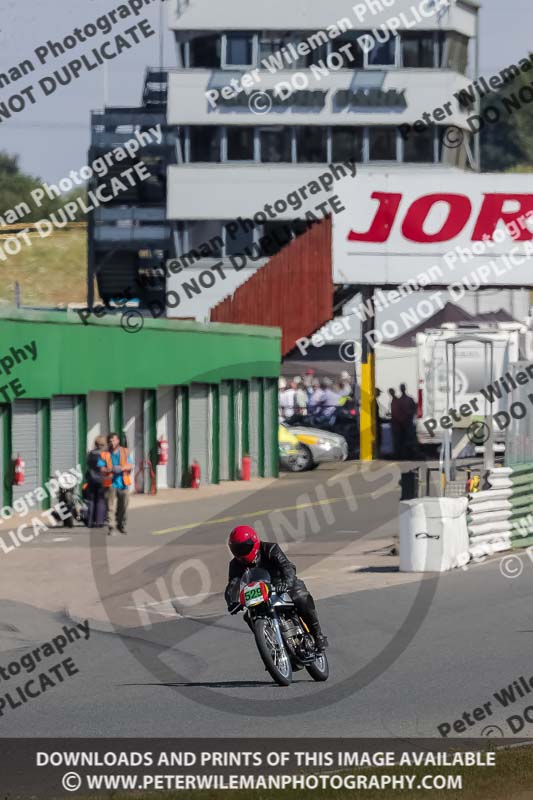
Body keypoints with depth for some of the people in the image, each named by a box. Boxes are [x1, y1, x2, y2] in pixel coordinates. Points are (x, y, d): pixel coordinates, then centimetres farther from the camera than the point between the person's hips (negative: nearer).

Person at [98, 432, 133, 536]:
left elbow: (131, 465, 3)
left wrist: (122, 468, -17)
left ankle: (121, 525, 25)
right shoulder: (104, 454, 4)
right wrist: (110, 470, -23)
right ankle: (111, 527, -11)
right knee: (111, 507, -10)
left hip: (123, 483, 2)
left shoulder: (125, 452, 9)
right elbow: (102, 469, -3)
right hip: (111, 484, -2)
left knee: (123, 507, 9)